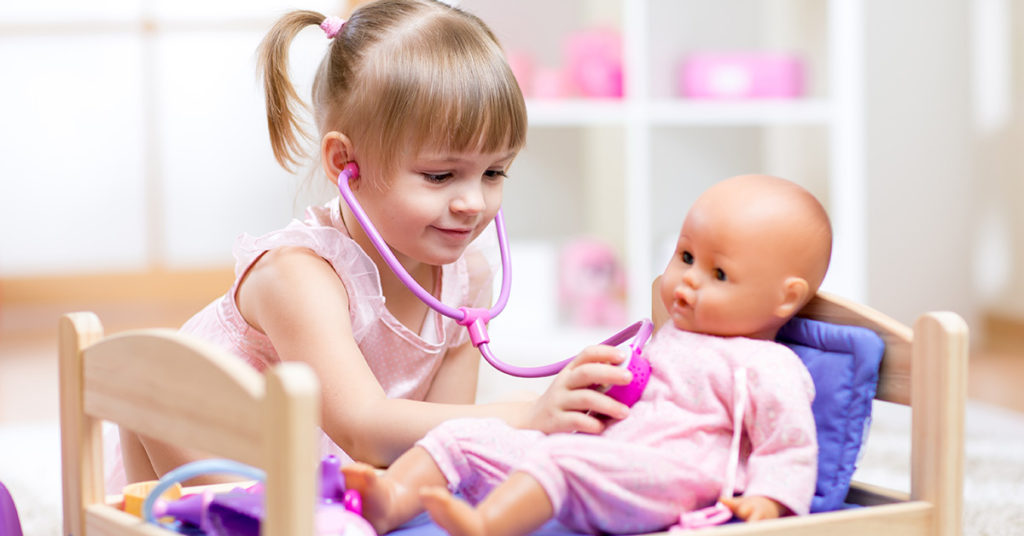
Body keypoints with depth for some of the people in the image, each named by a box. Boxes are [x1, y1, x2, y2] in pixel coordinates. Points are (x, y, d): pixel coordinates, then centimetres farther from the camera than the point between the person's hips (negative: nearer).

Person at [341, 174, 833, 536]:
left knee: (560, 456, -38)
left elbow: (791, 445, -5)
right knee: (466, 437, -5)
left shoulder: (768, 369, 2)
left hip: (662, 482, -9)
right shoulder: (672, 336, 29)